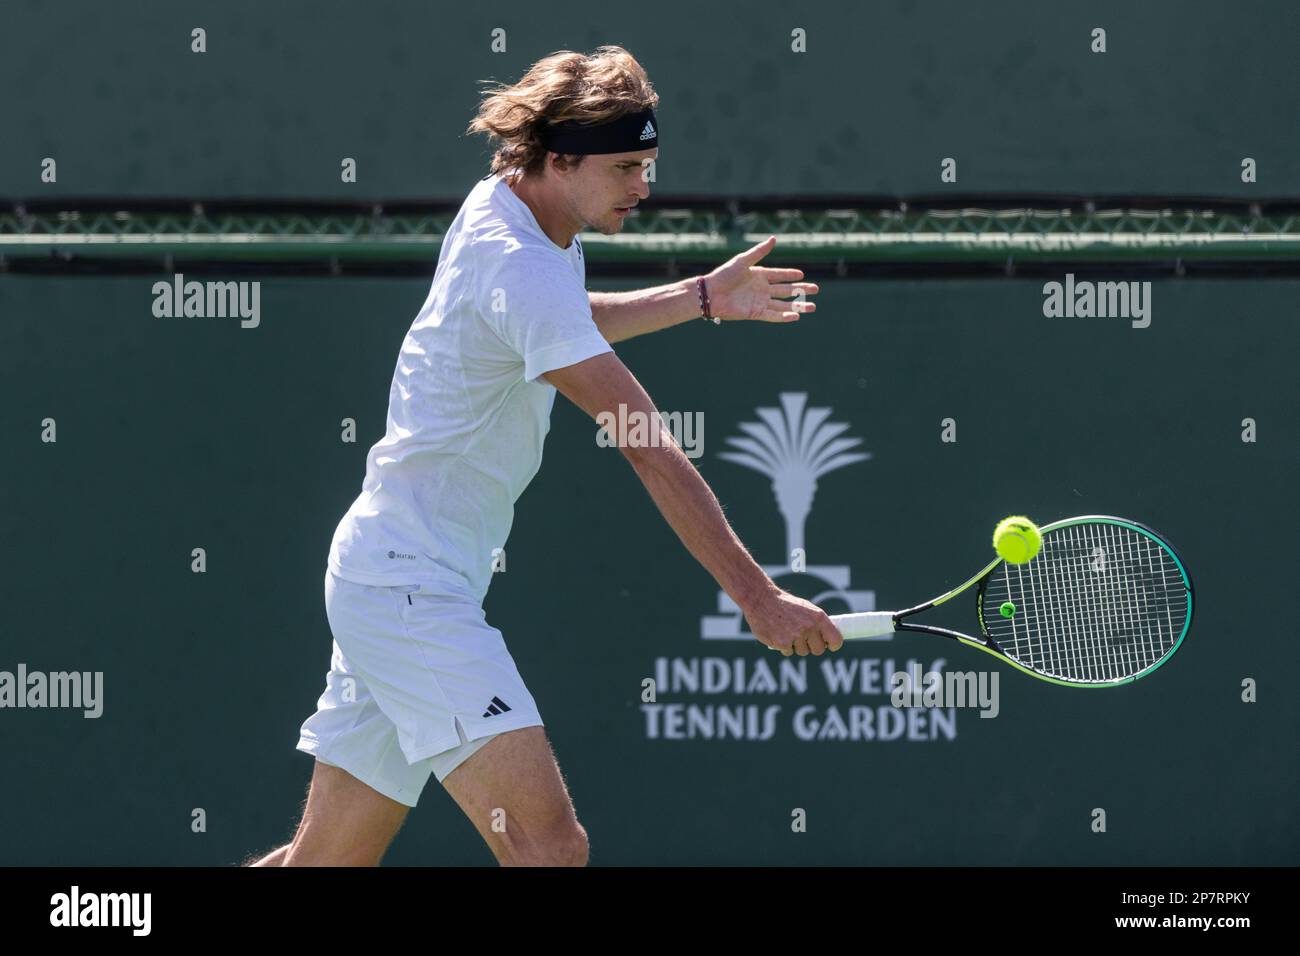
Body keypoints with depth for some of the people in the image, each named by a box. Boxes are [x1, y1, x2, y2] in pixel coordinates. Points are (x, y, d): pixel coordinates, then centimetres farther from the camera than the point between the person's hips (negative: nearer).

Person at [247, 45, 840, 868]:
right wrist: (757, 598, -24)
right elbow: (650, 449, -23)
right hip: (411, 588, -11)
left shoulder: (502, 207, 10)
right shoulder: (522, 268, -20)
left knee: (327, 860, 14)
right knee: (548, 843, -23)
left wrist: (703, 297, 25)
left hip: (386, 578, 11)